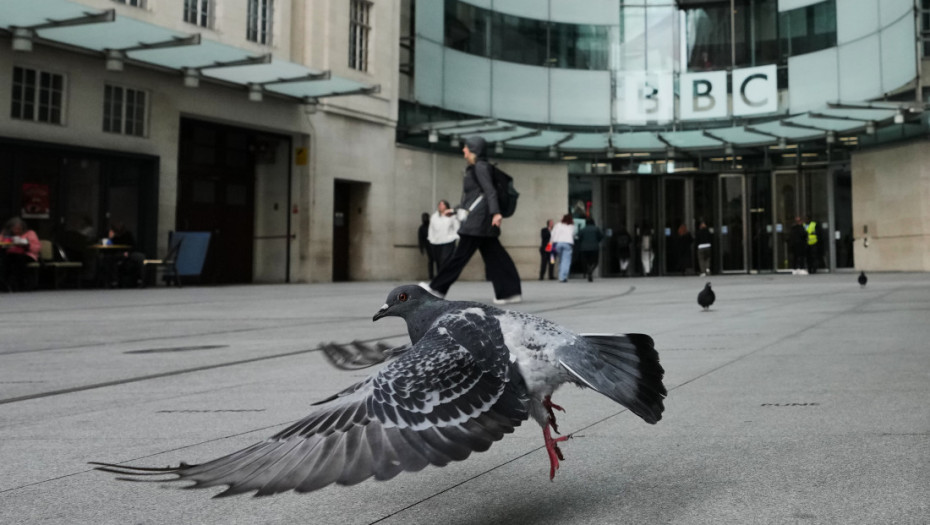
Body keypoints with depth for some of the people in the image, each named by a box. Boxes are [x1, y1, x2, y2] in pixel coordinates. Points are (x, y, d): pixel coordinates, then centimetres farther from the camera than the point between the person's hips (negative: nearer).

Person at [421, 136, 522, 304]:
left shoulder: (480, 167, -7)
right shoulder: (475, 168, 21)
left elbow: (490, 191, -18)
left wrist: (496, 212, -29)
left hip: (479, 218, -10)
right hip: (477, 219, 10)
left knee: (461, 253, -5)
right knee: (493, 256, 5)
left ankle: (438, 288, -1)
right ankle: (510, 292, 2)